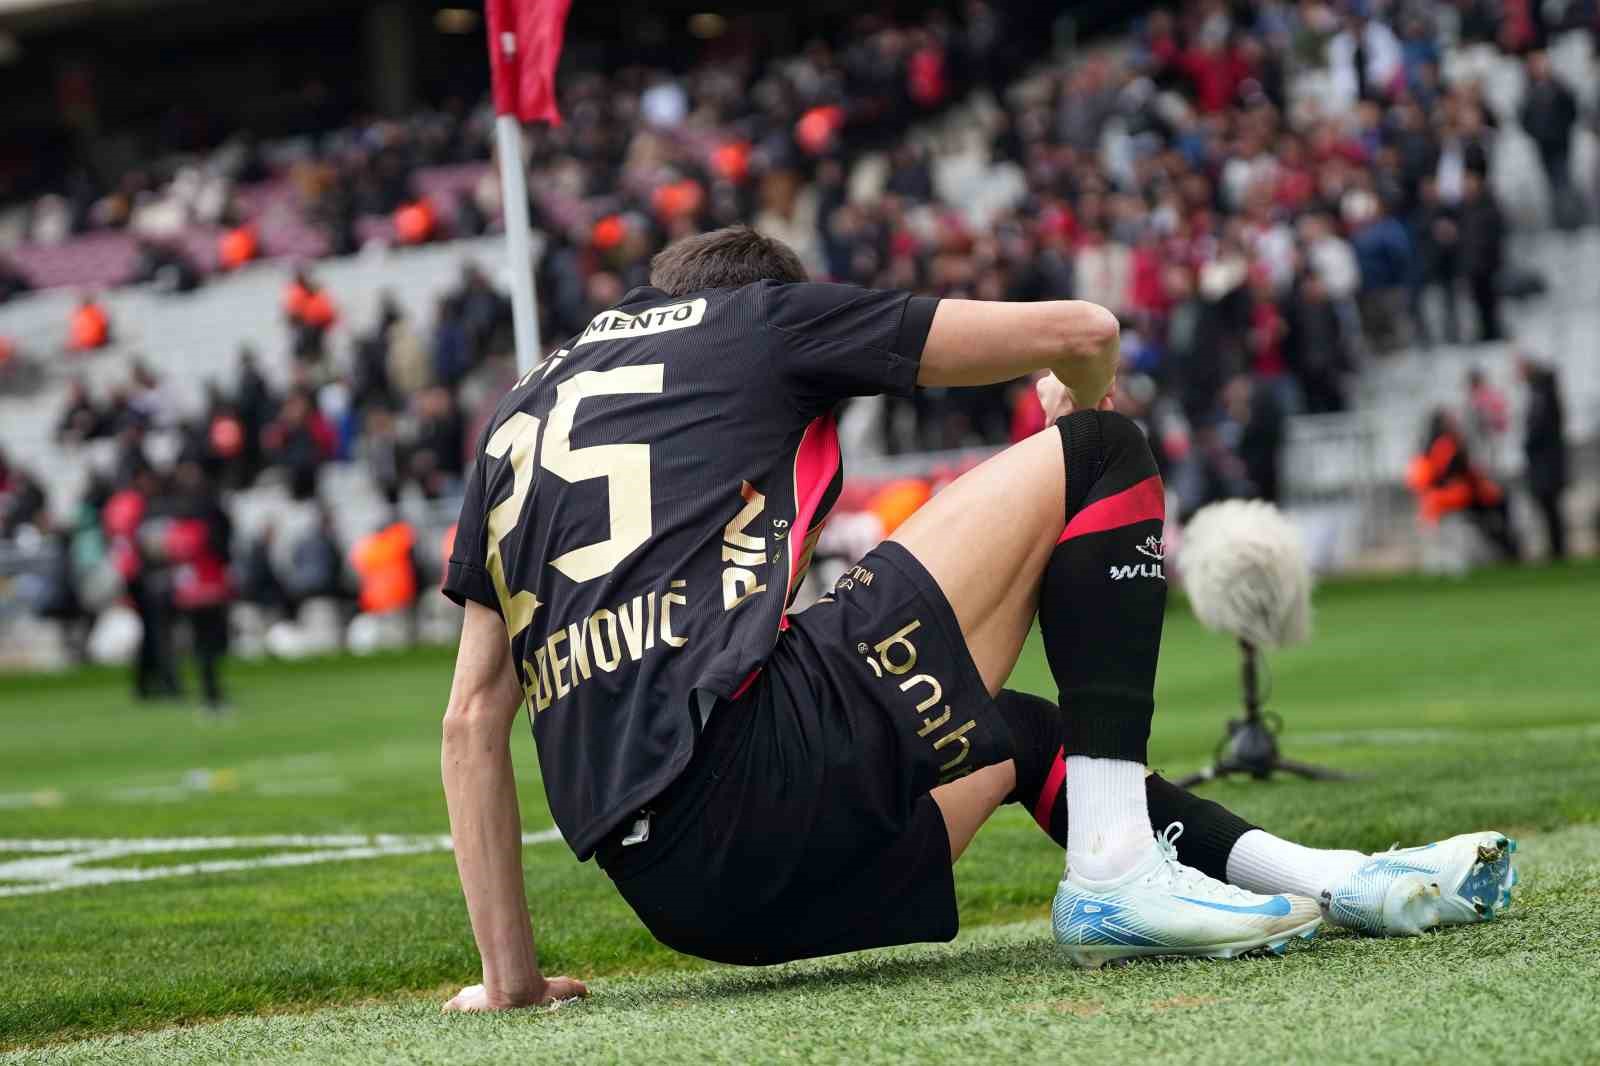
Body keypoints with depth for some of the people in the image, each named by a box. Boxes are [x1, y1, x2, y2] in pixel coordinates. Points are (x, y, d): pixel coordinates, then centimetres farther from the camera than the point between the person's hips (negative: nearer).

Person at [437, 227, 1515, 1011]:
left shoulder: (520, 411, 29)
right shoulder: (763, 316, 14)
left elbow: (474, 718, 23)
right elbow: (1084, 330, 15)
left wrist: (512, 972, 25)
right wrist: (1082, 412, 39)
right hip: (761, 762, -7)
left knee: (1019, 735, 35)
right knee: (1101, 457, 9)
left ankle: (1327, 878, 20)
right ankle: (1115, 871, -1)